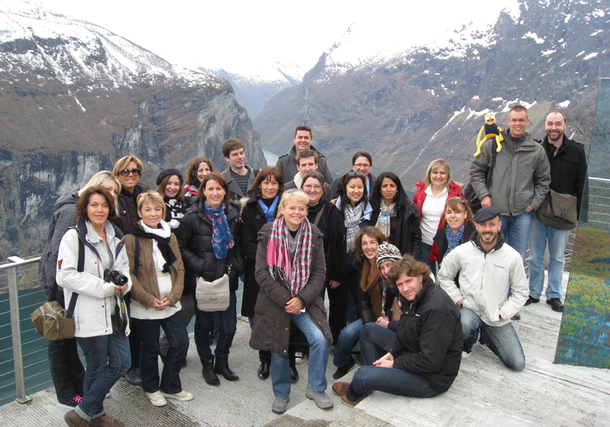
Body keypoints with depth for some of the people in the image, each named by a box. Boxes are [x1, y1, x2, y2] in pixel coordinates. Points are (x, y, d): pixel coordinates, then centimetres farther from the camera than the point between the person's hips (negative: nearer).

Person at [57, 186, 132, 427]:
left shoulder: (116, 237, 13)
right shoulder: (73, 237, -8)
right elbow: (65, 276, -16)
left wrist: (124, 283, -1)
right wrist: (103, 288, -18)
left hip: (113, 312, 7)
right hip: (88, 314, -7)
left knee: (122, 362, 7)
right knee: (96, 367, 2)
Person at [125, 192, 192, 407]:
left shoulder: (170, 237, 7)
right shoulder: (131, 239, -9)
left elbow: (179, 269, 6)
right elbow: (129, 275, -12)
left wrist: (172, 296, -7)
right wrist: (150, 300, -16)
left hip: (171, 304, 5)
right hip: (144, 307, -4)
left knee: (181, 343, 6)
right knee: (150, 349, 9)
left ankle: (170, 387, 26)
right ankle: (151, 389, 33)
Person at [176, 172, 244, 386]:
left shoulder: (233, 216, 7)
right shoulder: (192, 217, -6)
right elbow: (181, 247, -3)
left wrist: (237, 266, 5)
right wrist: (198, 265, -14)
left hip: (227, 279, 3)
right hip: (203, 280, -3)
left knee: (230, 325, 5)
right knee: (203, 324, 9)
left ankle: (222, 361, 29)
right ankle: (207, 364, 30)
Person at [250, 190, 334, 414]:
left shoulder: (314, 236, 1)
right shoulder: (268, 234, -5)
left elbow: (320, 273, 1)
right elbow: (262, 273, -8)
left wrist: (302, 299, -12)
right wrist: (285, 299, -14)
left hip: (305, 300, 1)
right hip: (275, 301, -1)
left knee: (320, 338, -17)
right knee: (278, 348, 4)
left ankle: (316, 387, 7)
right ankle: (281, 393, 30)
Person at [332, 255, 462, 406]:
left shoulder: (437, 309, -28)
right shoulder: (414, 297, 2)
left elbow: (431, 361, -28)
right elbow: (404, 333, 14)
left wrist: (395, 364, -17)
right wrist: (391, 353, -3)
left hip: (432, 379, -10)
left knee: (363, 375, -20)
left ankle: (352, 395, 15)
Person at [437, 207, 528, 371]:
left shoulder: (512, 257, -8)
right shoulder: (461, 252, -7)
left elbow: (521, 292, 1)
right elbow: (444, 276, 8)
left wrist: (502, 313, -7)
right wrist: (458, 298, -3)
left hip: (497, 317, 1)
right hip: (469, 309, -1)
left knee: (518, 364, -4)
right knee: (465, 325, -37)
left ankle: (487, 336, 23)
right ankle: (467, 345, 2)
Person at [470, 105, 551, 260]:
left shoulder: (537, 151, 6)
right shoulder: (492, 144, 2)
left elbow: (543, 181, 13)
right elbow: (476, 171, 7)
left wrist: (534, 203, 3)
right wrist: (483, 195, -4)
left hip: (522, 214, 1)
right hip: (495, 211, -1)